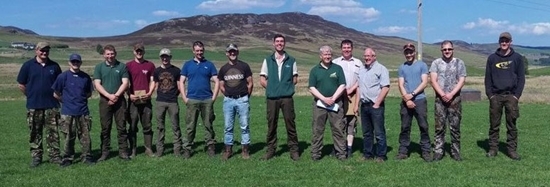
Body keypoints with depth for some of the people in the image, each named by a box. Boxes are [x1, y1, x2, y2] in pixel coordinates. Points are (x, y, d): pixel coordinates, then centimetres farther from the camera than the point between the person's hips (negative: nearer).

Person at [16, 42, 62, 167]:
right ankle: (36, 157, 16)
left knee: (53, 132, 4)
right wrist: (31, 96, 7)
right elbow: (21, 85, 6)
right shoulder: (28, 65, 0)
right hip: (33, 106, -1)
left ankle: (55, 156, 12)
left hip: (52, 105, 1)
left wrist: (56, 96, 7)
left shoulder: (54, 66, 5)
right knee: (35, 133, 7)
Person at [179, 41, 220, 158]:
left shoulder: (209, 64, 8)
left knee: (208, 125, 5)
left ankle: (210, 147, 13)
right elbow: (181, 82, 7)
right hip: (192, 100, 0)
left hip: (207, 100, 0)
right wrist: (185, 98, -2)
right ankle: (187, 148, 9)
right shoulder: (187, 65, 9)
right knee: (190, 126, 3)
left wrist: (214, 97, -3)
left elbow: (216, 81, 6)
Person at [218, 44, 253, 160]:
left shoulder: (244, 66, 2)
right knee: (227, 126, 5)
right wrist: (228, 96, 7)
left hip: (242, 99, -2)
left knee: (244, 126, 1)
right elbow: (221, 86, 13)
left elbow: (250, 84, 3)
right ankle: (228, 149, 14)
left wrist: (245, 96, 6)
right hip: (228, 100, 2)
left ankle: (245, 150, 8)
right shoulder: (223, 69, 9)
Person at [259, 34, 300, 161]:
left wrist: (286, 87, 0)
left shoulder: (291, 60, 7)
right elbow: (262, 80, 8)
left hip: (287, 97, -1)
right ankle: (270, 150, 15)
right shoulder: (267, 60, 9)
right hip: (271, 98, 1)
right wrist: (272, 88, 1)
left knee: (290, 124, 0)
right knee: (271, 124, 6)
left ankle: (294, 150, 8)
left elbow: (295, 79, 10)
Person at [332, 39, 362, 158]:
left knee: (352, 122, 2)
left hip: (353, 95, 1)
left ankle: (349, 147, 6)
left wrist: (351, 90, -7)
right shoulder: (335, 62, 10)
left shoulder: (358, 63, 14)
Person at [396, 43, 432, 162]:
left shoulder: (422, 65, 4)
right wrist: (407, 99, -9)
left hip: (420, 100, -2)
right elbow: (401, 85, 4)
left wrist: (412, 94, -12)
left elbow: (424, 82, -4)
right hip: (406, 101, 2)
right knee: (405, 127, 5)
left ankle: (426, 151, 6)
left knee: (423, 126, -1)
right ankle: (403, 151, 11)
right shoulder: (402, 68, 11)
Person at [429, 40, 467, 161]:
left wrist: (451, 94, -11)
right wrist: (442, 94, -12)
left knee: (455, 127, 3)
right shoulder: (436, 63, 7)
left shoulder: (459, 63, 8)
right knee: (439, 127, 1)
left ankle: (455, 152, 10)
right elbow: (433, 80, -1)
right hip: (440, 99, 0)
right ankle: (438, 152, 5)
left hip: (455, 99, 0)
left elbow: (461, 81, 0)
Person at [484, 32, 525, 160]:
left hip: (511, 96, 0)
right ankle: (493, 149, 10)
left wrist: (517, 95, -5)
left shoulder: (517, 58, 6)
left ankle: (512, 150, 8)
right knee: (494, 125, 3)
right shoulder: (492, 58, 8)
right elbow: (488, 78, 7)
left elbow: (521, 78, 4)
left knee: (512, 125, 2)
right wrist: (490, 94, -2)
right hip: (495, 96, 1)